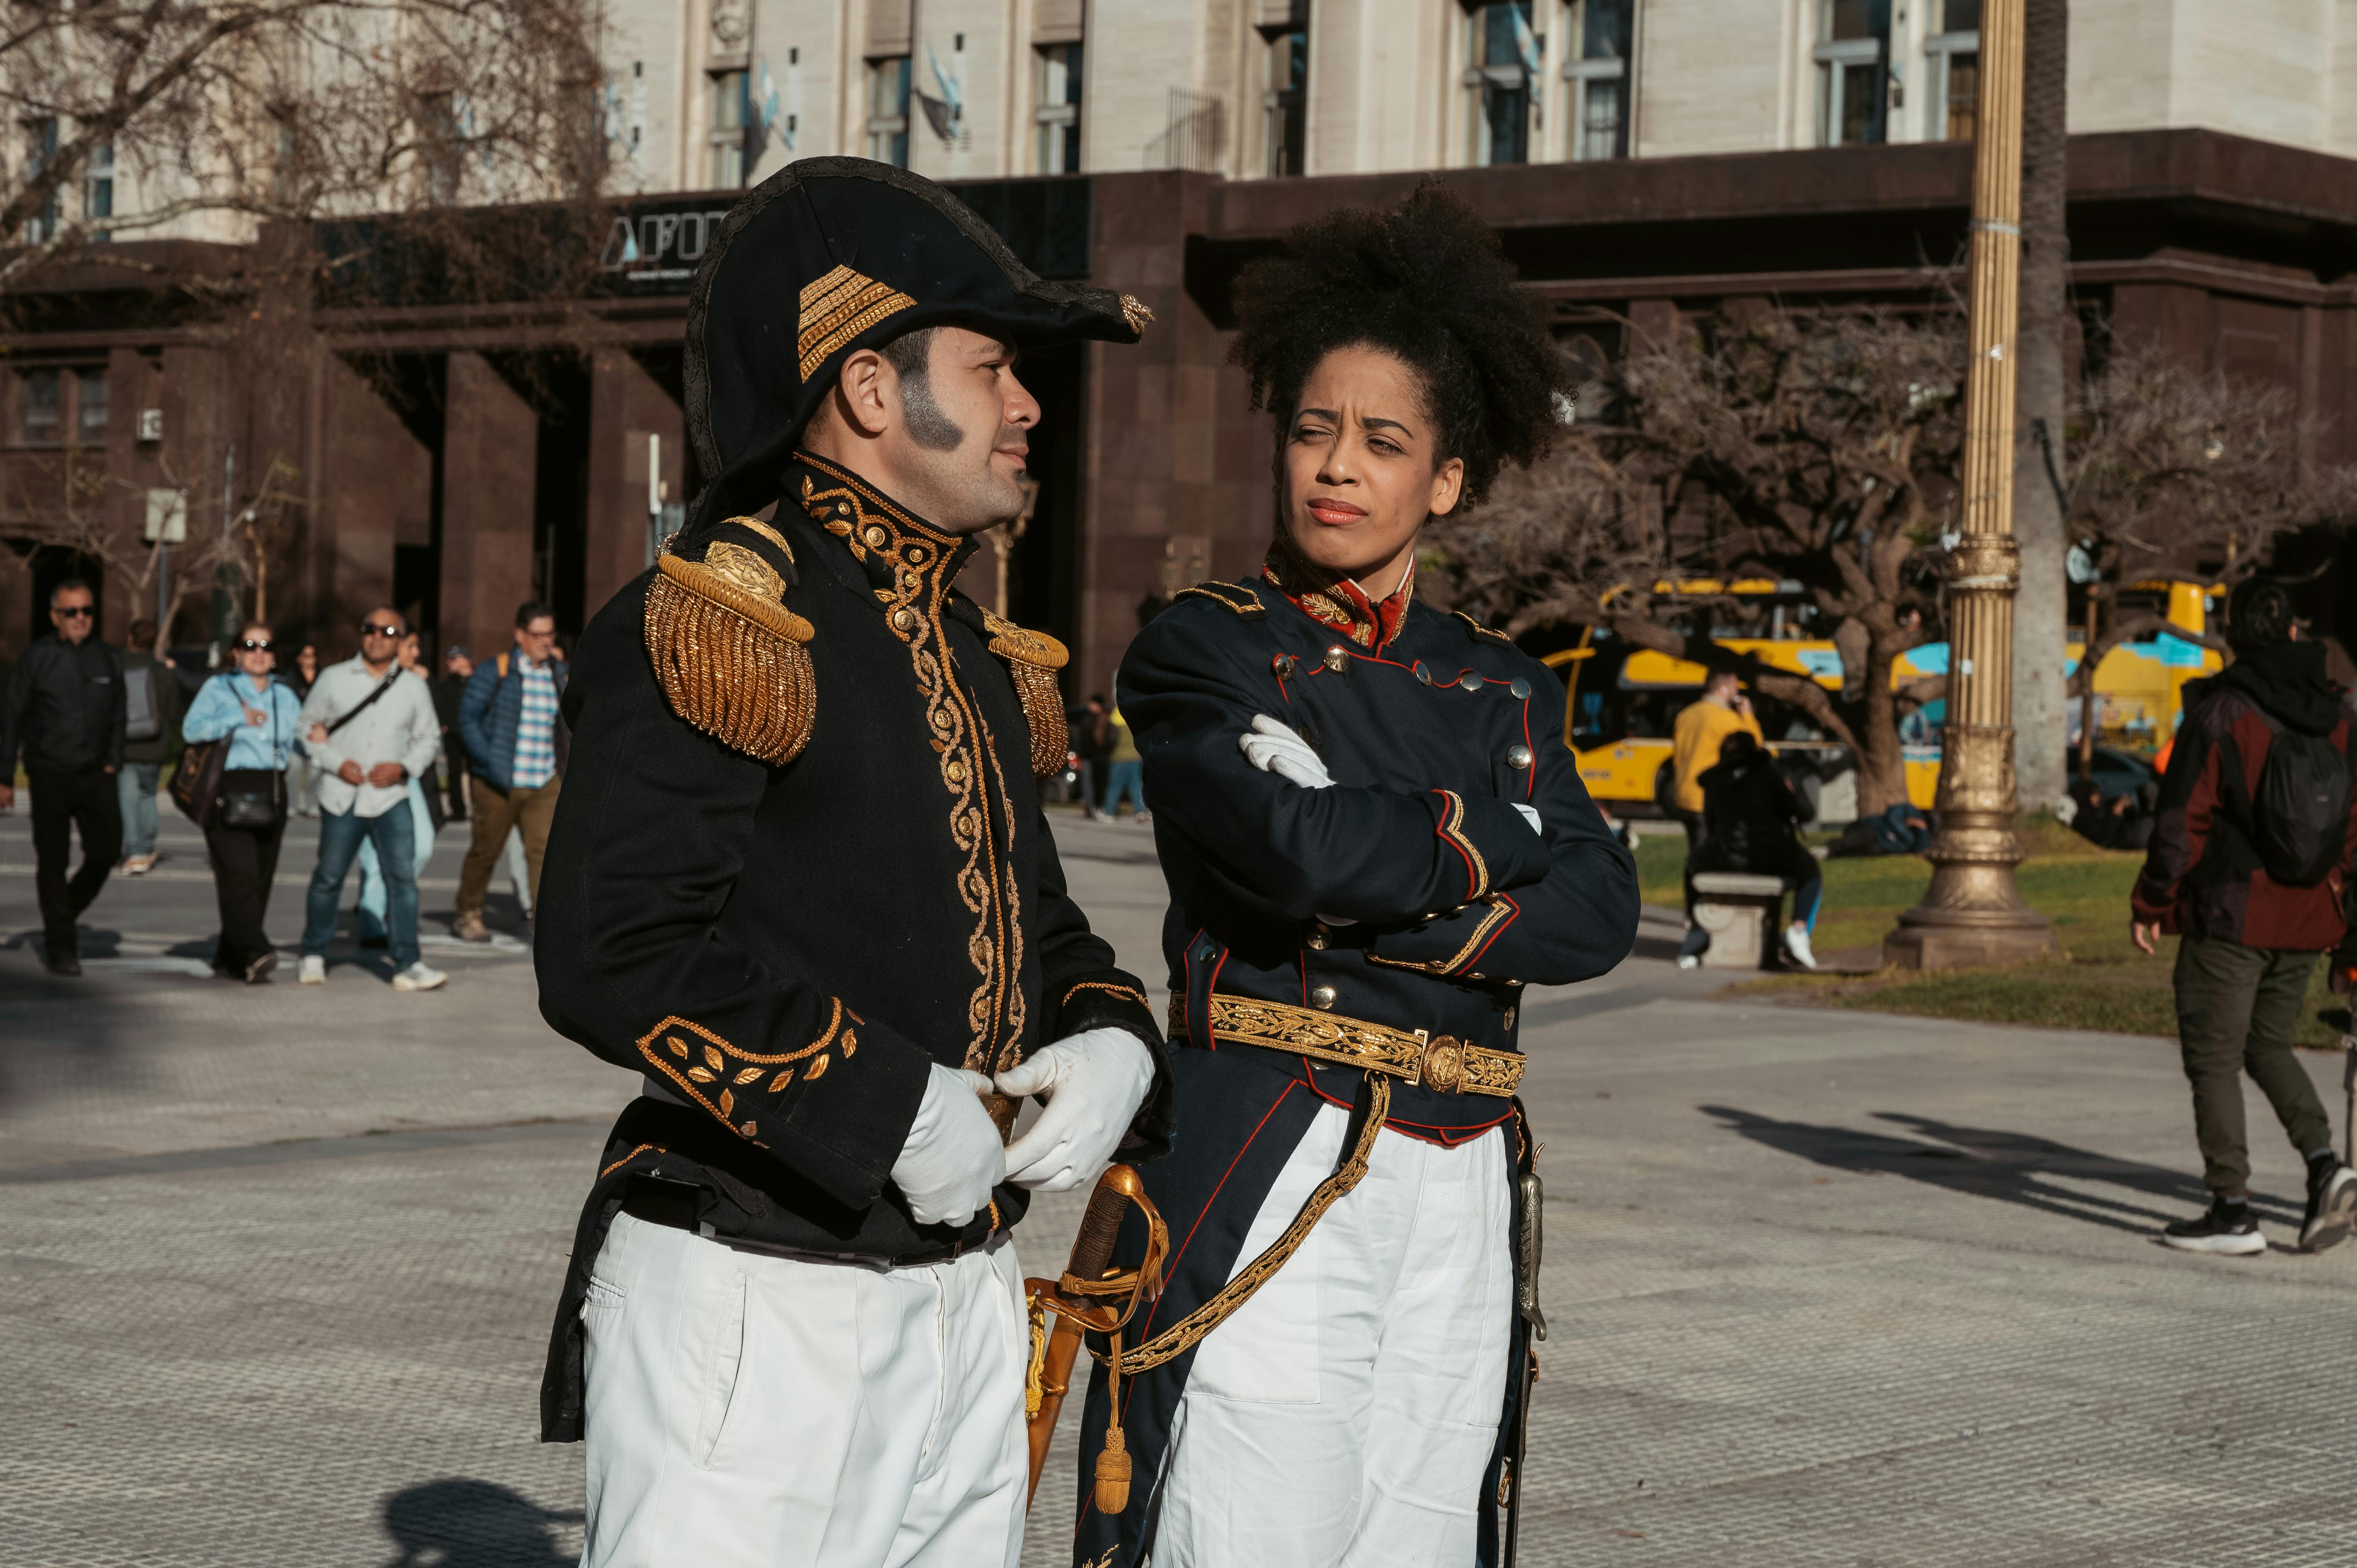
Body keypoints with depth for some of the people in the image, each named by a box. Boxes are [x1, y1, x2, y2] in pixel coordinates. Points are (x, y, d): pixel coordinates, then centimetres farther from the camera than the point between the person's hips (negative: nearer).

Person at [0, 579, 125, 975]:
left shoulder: (109, 660, 8)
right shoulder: (37, 659, -2)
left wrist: (113, 761, 8)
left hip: (95, 775, 3)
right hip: (50, 775, -3)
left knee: (106, 851, -4)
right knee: (52, 861, 0)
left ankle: (67, 915, 22)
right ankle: (60, 946, 7)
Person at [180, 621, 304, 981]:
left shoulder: (285, 696, 18)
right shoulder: (218, 689, 4)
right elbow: (192, 728, -9)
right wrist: (238, 719, -13)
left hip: (271, 795, 5)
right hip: (230, 792, -5)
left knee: (261, 878, 3)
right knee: (239, 875, -17)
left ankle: (230, 956, 11)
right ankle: (254, 952, -27)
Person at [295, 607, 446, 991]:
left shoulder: (413, 688, 7)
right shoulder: (333, 679, 3)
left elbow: (426, 740, 13)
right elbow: (307, 727, 6)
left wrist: (404, 768, -7)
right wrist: (336, 763, -10)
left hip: (391, 798, 1)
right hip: (341, 798, -1)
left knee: (403, 878, -10)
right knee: (329, 878, 7)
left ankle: (407, 964, -10)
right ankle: (314, 955, 24)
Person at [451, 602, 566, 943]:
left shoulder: (561, 675, 9)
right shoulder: (495, 672, -3)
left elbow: (568, 727, 22)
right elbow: (468, 719, -4)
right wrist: (489, 762, -14)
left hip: (545, 785, 2)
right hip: (499, 784, -2)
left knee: (544, 848, -12)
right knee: (486, 851, 9)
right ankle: (468, 915, 28)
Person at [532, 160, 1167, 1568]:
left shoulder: (973, 655, 16)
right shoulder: (721, 623, -13)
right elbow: (615, 958, -23)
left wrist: (1111, 1043, 2)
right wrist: (891, 1105, -20)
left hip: (968, 1297, 9)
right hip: (752, 1306, -8)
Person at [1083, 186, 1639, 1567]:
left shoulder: (1506, 688, 16)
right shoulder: (1203, 651, 2)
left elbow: (1601, 916, 2)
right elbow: (1300, 844, -15)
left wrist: (1396, 919, -11)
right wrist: (1507, 837, 0)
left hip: (1461, 1191, 5)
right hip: (1270, 1182, -5)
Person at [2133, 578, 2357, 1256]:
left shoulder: (2218, 714, -13)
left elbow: (2184, 818, -13)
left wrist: (2151, 904, -3)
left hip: (2230, 915, -6)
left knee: (2214, 1057, 3)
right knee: (2269, 1045, 20)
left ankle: (2232, 1211, 1)